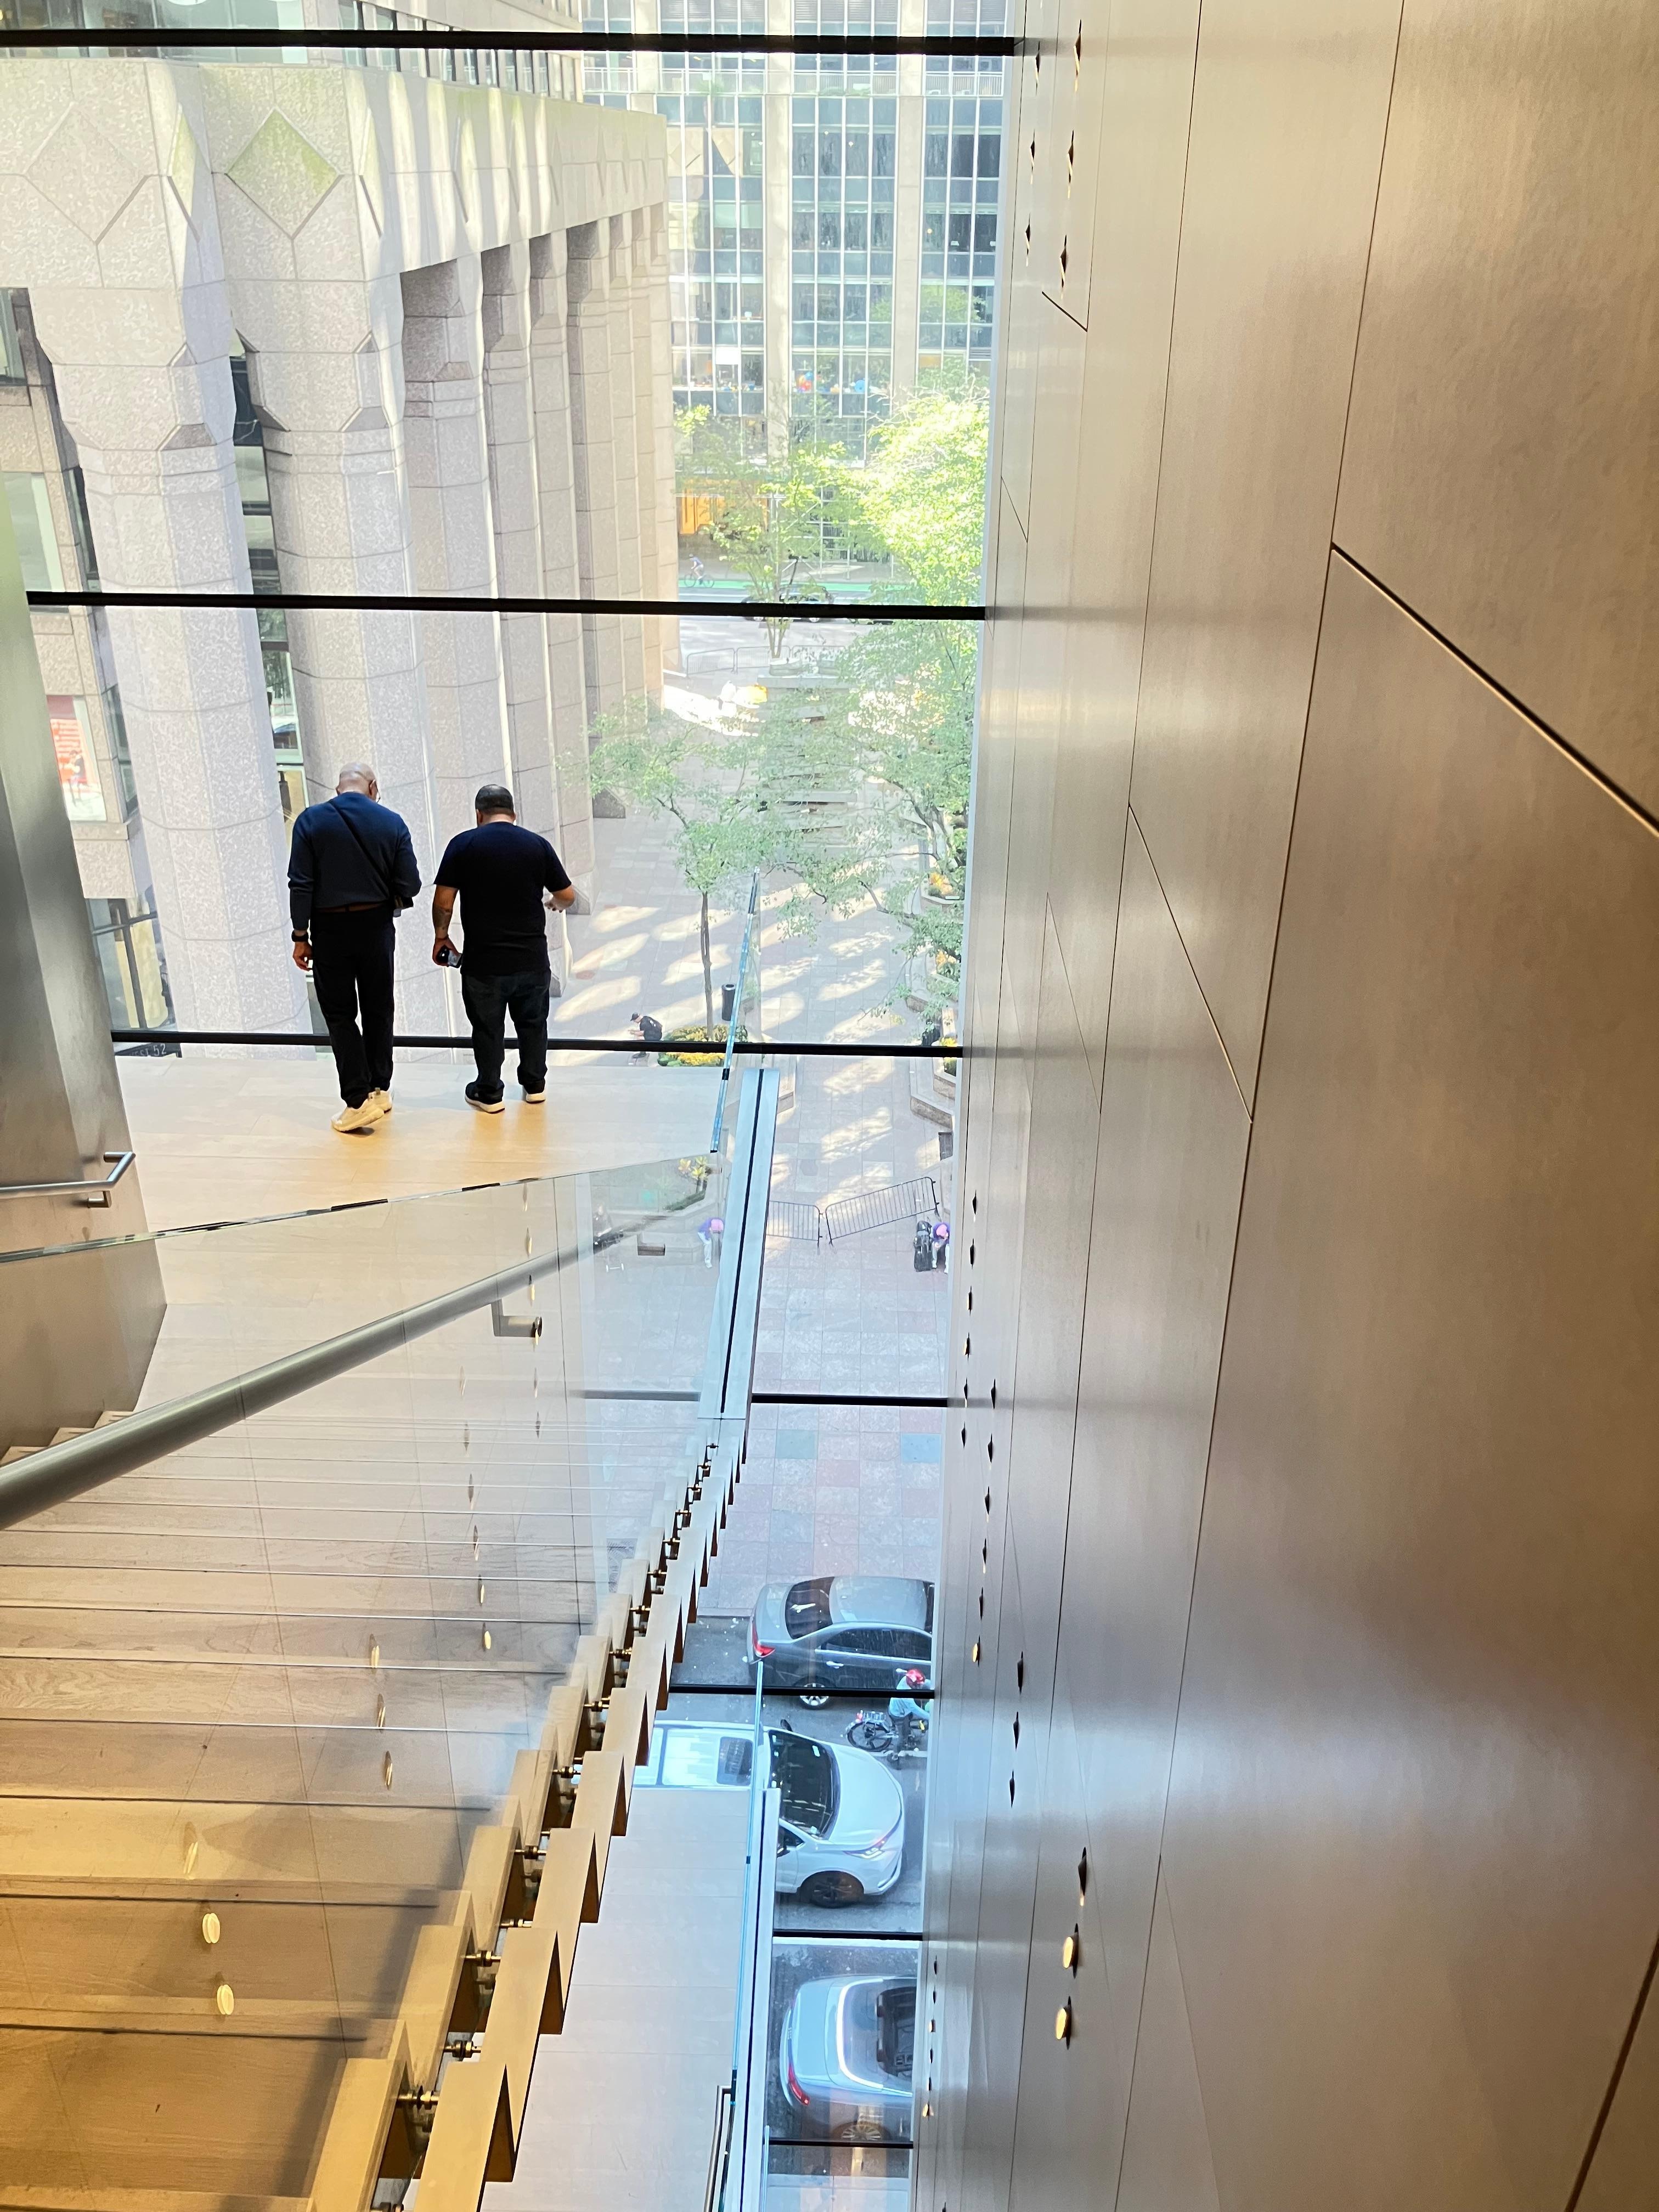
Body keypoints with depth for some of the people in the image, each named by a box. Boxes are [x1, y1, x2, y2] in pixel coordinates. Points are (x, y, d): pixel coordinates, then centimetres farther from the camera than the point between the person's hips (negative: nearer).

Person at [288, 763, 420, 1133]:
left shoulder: (311, 821, -6)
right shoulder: (392, 823, -3)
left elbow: (300, 884, -8)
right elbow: (410, 886, -5)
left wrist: (301, 937, -2)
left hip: (329, 929, -1)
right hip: (375, 926, 1)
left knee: (340, 1015, 5)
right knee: (378, 1010, 15)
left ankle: (359, 1100, -2)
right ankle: (380, 1090, 23)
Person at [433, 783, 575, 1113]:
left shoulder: (463, 845, -6)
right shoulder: (538, 845, -1)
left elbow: (443, 902, -8)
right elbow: (568, 897, 4)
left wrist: (440, 936, 9)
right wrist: (553, 901, 27)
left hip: (483, 961, -2)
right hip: (532, 958, 2)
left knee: (488, 1027, 12)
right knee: (532, 1022, 20)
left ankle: (489, 1093, 21)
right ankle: (535, 1085, 30)